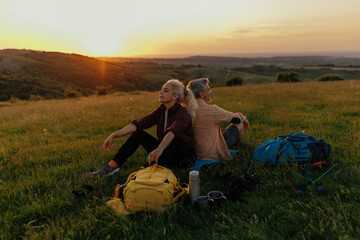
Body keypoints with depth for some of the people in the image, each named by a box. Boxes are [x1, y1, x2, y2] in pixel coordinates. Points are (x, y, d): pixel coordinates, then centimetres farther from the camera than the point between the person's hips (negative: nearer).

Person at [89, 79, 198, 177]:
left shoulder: (183, 113, -20)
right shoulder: (161, 110, 1)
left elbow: (172, 131, -41)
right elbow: (138, 124, -8)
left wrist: (159, 149, -59)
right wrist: (114, 135, -16)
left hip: (184, 157, -6)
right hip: (166, 152, 7)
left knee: (172, 138, -36)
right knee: (138, 133, -6)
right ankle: (112, 166, -13)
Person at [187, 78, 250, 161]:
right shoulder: (211, 110, -24)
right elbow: (233, 117, -8)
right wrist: (244, 119, 16)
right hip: (214, 155, -6)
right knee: (239, 123, 12)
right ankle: (237, 143, 43)